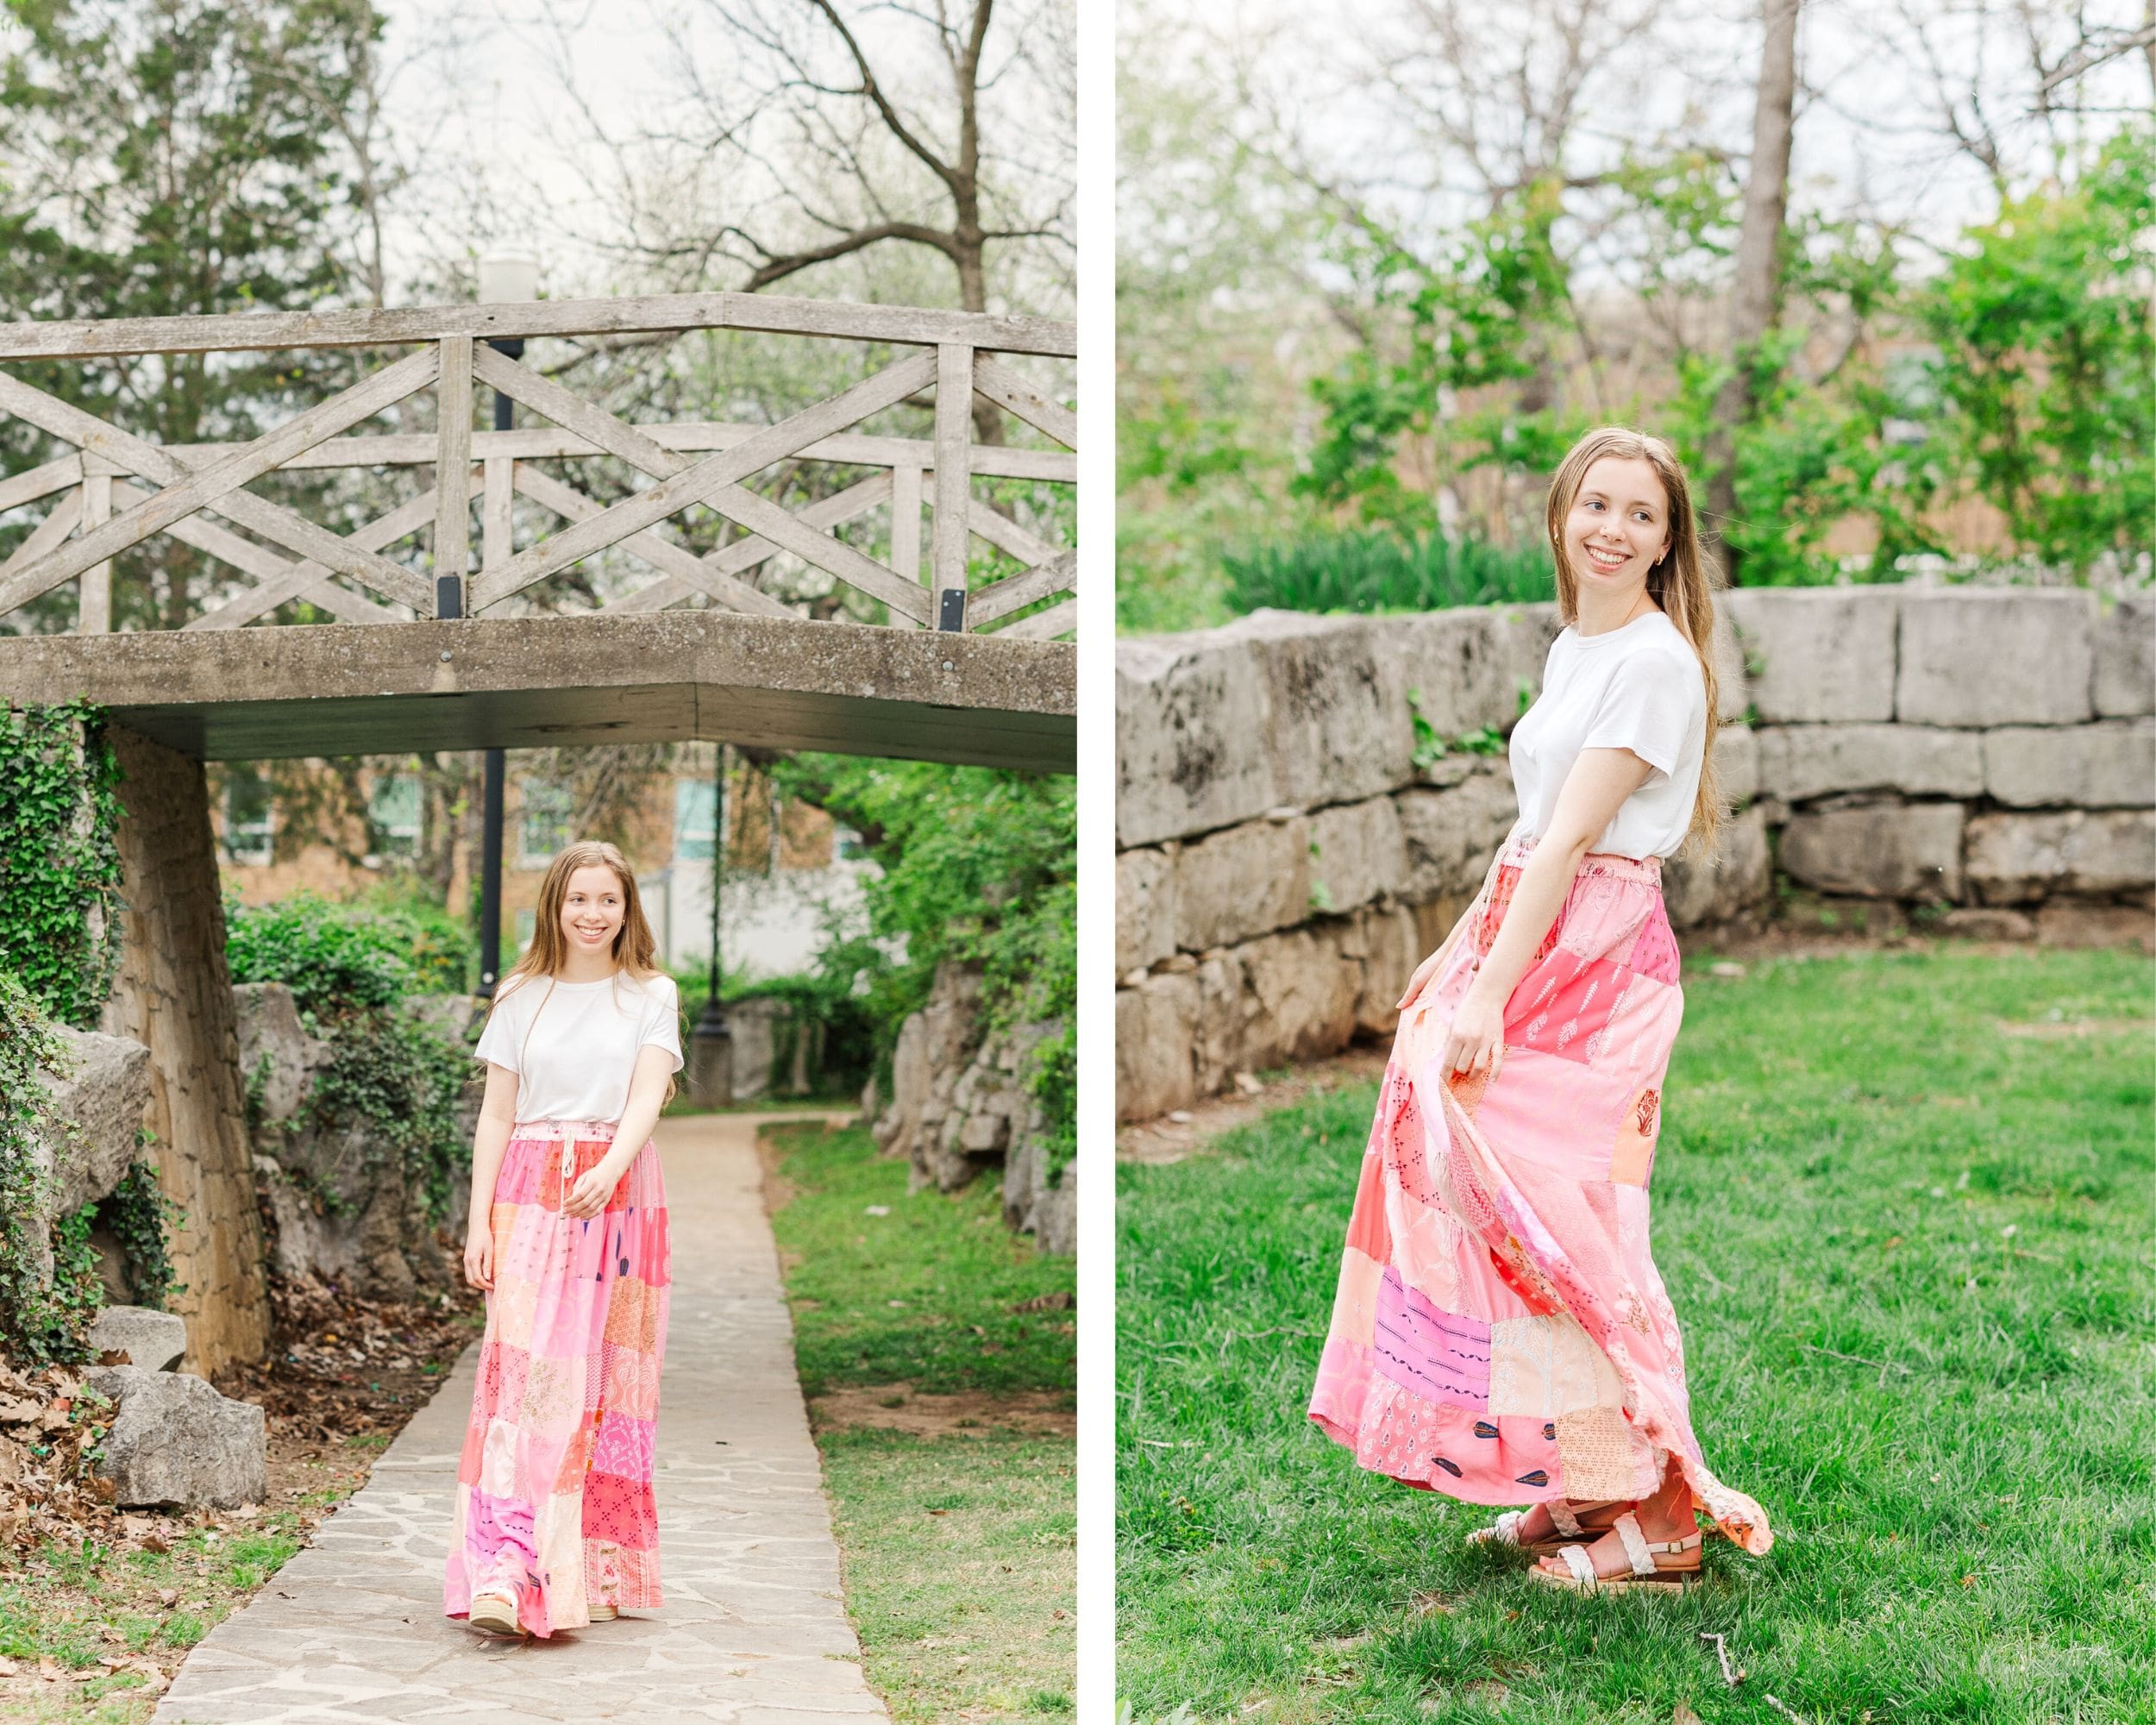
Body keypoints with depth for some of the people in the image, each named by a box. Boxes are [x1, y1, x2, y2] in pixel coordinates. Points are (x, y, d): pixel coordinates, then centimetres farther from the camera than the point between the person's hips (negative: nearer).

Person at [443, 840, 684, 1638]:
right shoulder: (522, 998, 9)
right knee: (525, 1374, -9)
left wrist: (609, 1169, -27)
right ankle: (504, 1575, -14)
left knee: (607, 1380, 0)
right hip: (530, 1197, 0)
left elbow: (648, 1094, -8)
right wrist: (479, 1219, -1)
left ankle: (598, 1569, 8)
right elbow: (497, 1114, 9)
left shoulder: (651, 996, 6)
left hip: (619, 1197, 0)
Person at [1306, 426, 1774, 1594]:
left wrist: (1490, 995, -21)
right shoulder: (1573, 649, 15)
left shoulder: (1654, 663, -13)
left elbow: (1570, 840, -18)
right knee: (1501, 1218, 9)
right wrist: (1457, 951, 22)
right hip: (1525, 938, 9)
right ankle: (1574, 1495, 18)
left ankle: (1653, 1519, -1)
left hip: (1592, 967, -9)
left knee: (1555, 1225, -8)